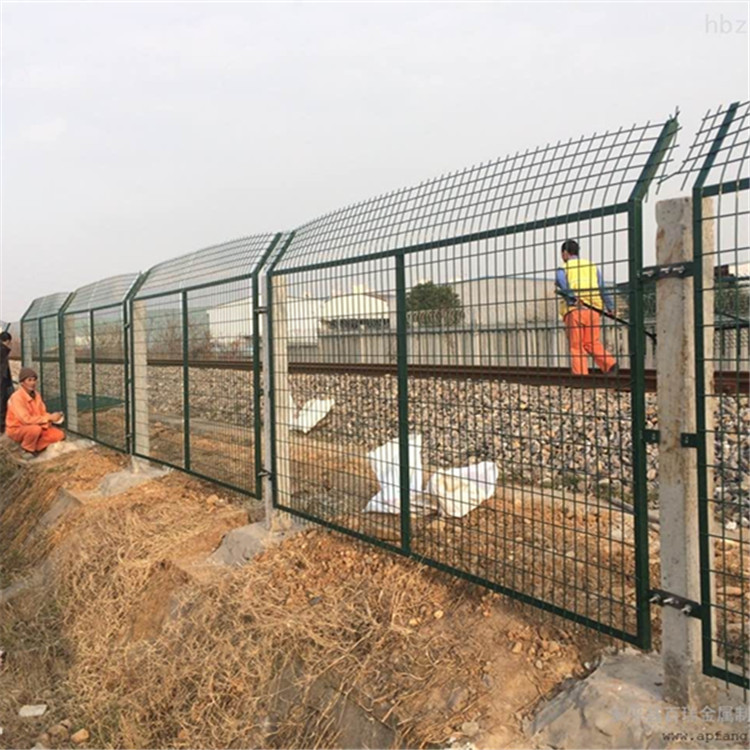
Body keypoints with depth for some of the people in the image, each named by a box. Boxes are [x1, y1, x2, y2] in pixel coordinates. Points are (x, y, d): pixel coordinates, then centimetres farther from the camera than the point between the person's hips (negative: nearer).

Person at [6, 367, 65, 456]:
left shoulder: (36, 395, -1)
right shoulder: (17, 397, -24)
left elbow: (43, 413, 2)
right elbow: (26, 419, -30)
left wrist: (52, 417, -20)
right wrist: (49, 418, -29)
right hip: (17, 429, -7)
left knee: (59, 435, -9)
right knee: (36, 429, -38)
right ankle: (27, 451, -11)